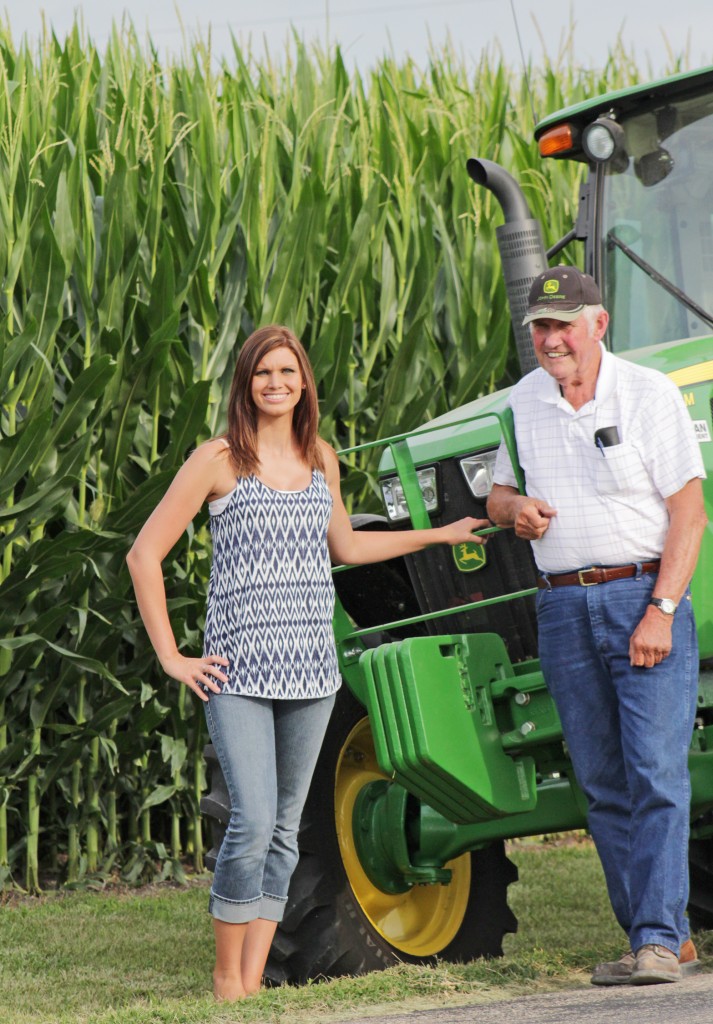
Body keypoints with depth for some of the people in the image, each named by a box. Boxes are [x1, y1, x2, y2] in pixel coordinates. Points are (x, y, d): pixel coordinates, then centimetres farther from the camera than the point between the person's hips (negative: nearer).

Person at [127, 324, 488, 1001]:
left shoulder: (320, 458, 12)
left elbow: (343, 546, 29)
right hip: (238, 667, -5)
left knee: (284, 829, 6)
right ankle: (226, 980, -3)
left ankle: (252, 980, 11)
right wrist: (171, 658, -6)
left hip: (310, 666, 5)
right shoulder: (219, 460, -4)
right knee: (253, 822, -15)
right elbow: (145, 555, -3)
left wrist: (441, 535, 31)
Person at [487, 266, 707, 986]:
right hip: (563, 609, 5)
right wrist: (513, 508, -5)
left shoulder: (649, 395, -5)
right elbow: (497, 495, 20)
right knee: (603, 785, 5)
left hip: (646, 597, -5)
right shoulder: (522, 401, 9)